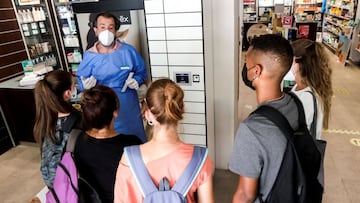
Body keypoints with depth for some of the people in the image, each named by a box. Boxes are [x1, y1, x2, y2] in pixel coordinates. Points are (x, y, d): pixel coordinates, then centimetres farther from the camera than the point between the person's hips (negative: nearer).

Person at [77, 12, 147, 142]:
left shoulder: (128, 51, -5)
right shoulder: (88, 56, -2)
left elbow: (141, 72, 7)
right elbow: (81, 80, 6)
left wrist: (136, 81, -13)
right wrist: (85, 85, -17)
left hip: (128, 108, 0)